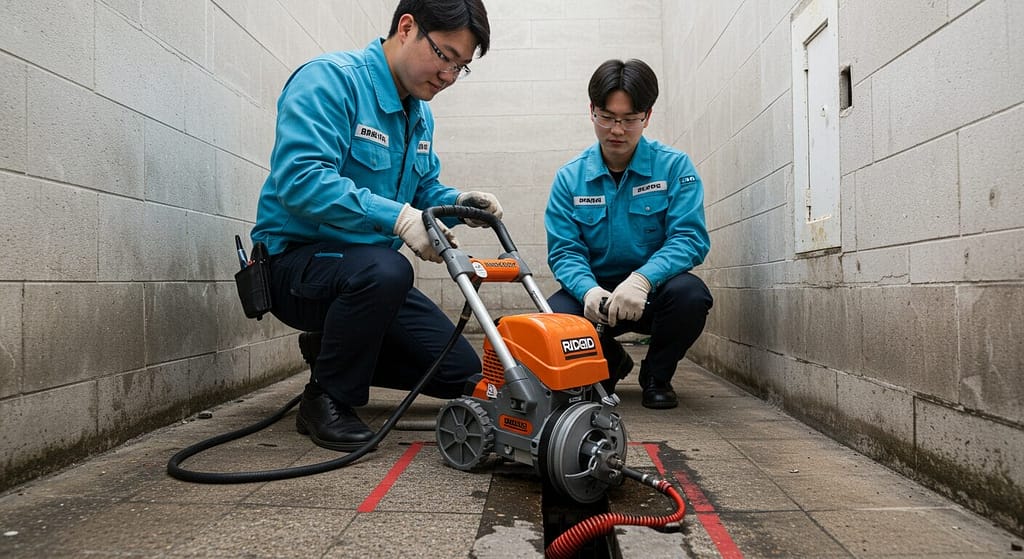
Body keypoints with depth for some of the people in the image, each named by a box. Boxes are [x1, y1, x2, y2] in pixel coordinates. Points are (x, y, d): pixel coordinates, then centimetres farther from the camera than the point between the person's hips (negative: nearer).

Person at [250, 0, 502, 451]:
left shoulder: (421, 114, 9)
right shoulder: (331, 78, -17)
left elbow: (425, 189, 16)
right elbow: (299, 179, -30)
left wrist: (457, 203, -6)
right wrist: (398, 216, -36)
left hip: (370, 272, 8)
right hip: (295, 261, -8)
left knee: (462, 375, 3)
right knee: (383, 269, -41)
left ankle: (332, 351, 21)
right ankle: (326, 399, -14)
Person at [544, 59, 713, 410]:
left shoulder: (675, 167, -5)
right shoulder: (570, 178, 0)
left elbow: (690, 239, -15)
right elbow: (564, 251, -6)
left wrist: (642, 279, -34)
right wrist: (588, 291, -29)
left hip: (653, 292, 0)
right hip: (595, 291, 1)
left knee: (689, 292, -34)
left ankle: (657, 376, 1)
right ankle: (611, 364, 9)